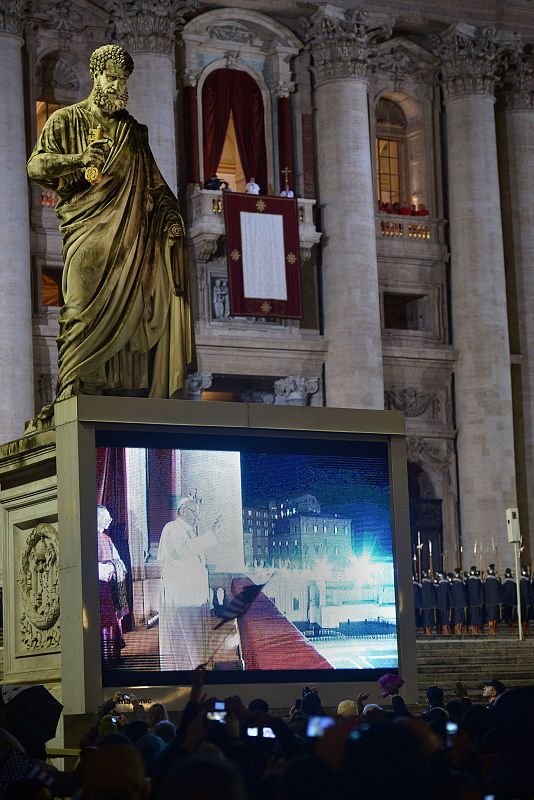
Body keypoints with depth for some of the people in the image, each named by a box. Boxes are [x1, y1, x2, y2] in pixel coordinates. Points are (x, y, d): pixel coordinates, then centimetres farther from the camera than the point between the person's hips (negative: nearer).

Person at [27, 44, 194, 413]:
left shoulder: (134, 131, 23)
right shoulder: (67, 120, 12)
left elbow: (153, 182, 23)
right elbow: (36, 166, 1)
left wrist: (171, 216, 7)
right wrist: (79, 158, -15)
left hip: (129, 230, 4)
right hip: (87, 227, -4)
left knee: (129, 308, -8)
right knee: (85, 310, -17)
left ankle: (128, 392, -11)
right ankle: (72, 394, -23)